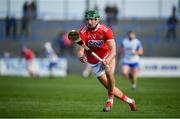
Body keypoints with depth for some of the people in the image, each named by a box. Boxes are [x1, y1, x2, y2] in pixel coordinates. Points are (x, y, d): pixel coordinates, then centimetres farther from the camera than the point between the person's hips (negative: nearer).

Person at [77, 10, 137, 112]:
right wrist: (81, 56, -51)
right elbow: (80, 50, -27)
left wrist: (107, 60, -48)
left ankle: (110, 100, -14)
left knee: (109, 73, -34)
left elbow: (113, 50, -29)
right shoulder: (83, 32, -19)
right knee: (109, 87, 5)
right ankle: (129, 101, 26)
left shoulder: (106, 30, -22)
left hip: (108, 56, -2)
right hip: (94, 62, 2)